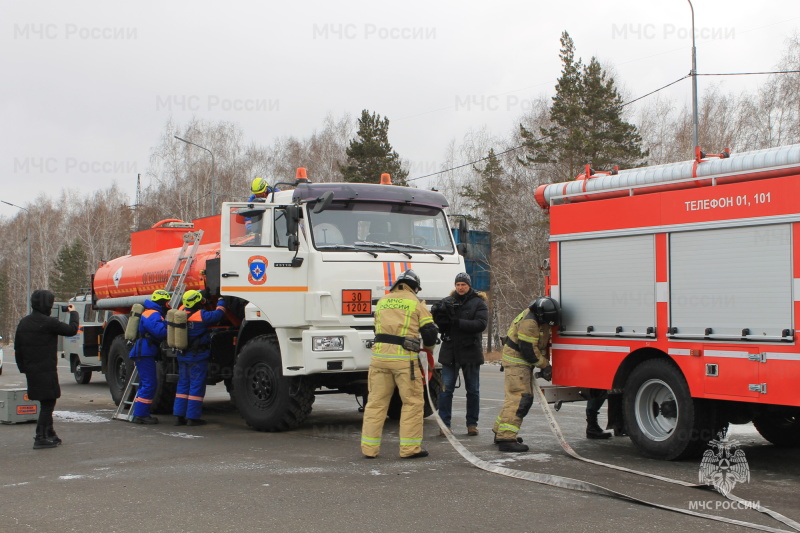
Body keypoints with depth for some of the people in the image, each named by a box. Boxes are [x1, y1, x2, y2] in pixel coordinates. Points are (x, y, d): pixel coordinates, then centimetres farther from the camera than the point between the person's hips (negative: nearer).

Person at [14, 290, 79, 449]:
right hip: (46, 370, -8)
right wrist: (73, 313, 10)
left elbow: (17, 348, 13)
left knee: (46, 403, 18)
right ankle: (41, 438, -5)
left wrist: (23, 368, 20)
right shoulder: (49, 322, -16)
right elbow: (71, 330, -7)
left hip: (31, 370, 8)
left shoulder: (23, 322, 9)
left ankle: (50, 434, 26)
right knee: (48, 402, -2)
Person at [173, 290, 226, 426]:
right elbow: (218, 314, -9)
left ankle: (179, 416, 12)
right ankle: (192, 417, 1)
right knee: (197, 386, 0)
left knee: (183, 384, 13)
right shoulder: (201, 315, -17)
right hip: (197, 356, -7)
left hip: (182, 356, 7)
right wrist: (221, 301, 10)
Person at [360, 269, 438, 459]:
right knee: (413, 402, 6)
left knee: (376, 402, 10)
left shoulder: (382, 301, 16)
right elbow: (430, 331, 3)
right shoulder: (416, 303, 4)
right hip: (404, 358, -4)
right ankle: (410, 448, 6)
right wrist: (428, 346, 24)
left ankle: (369, 448, 11)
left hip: (379, 356, 4)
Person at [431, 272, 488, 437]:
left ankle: (472, 423, 17)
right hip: (450, 352, 1)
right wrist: (439, 315, -20)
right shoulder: (448, 302, 6)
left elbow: (481, 324, -15)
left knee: (473, 390, 7)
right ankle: (444, 423, 4)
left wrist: (457, 322, -23)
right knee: (446, 389, -1)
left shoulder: (478, 303, -1)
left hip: (470, 351, -1)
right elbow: (439, 324, 3)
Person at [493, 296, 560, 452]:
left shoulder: (538, 320, 6)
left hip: (523, 362, 10)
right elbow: (528, 350, -23)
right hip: (516, 361, -10)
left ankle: (500, 431, 25)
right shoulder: (529, 323, -26)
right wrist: (544, 365, -11)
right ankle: (506, 438, -20)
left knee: (520, 397, 16)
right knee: (519, 397, -16)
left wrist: (545, 363, 11)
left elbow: (541, 344, 18)